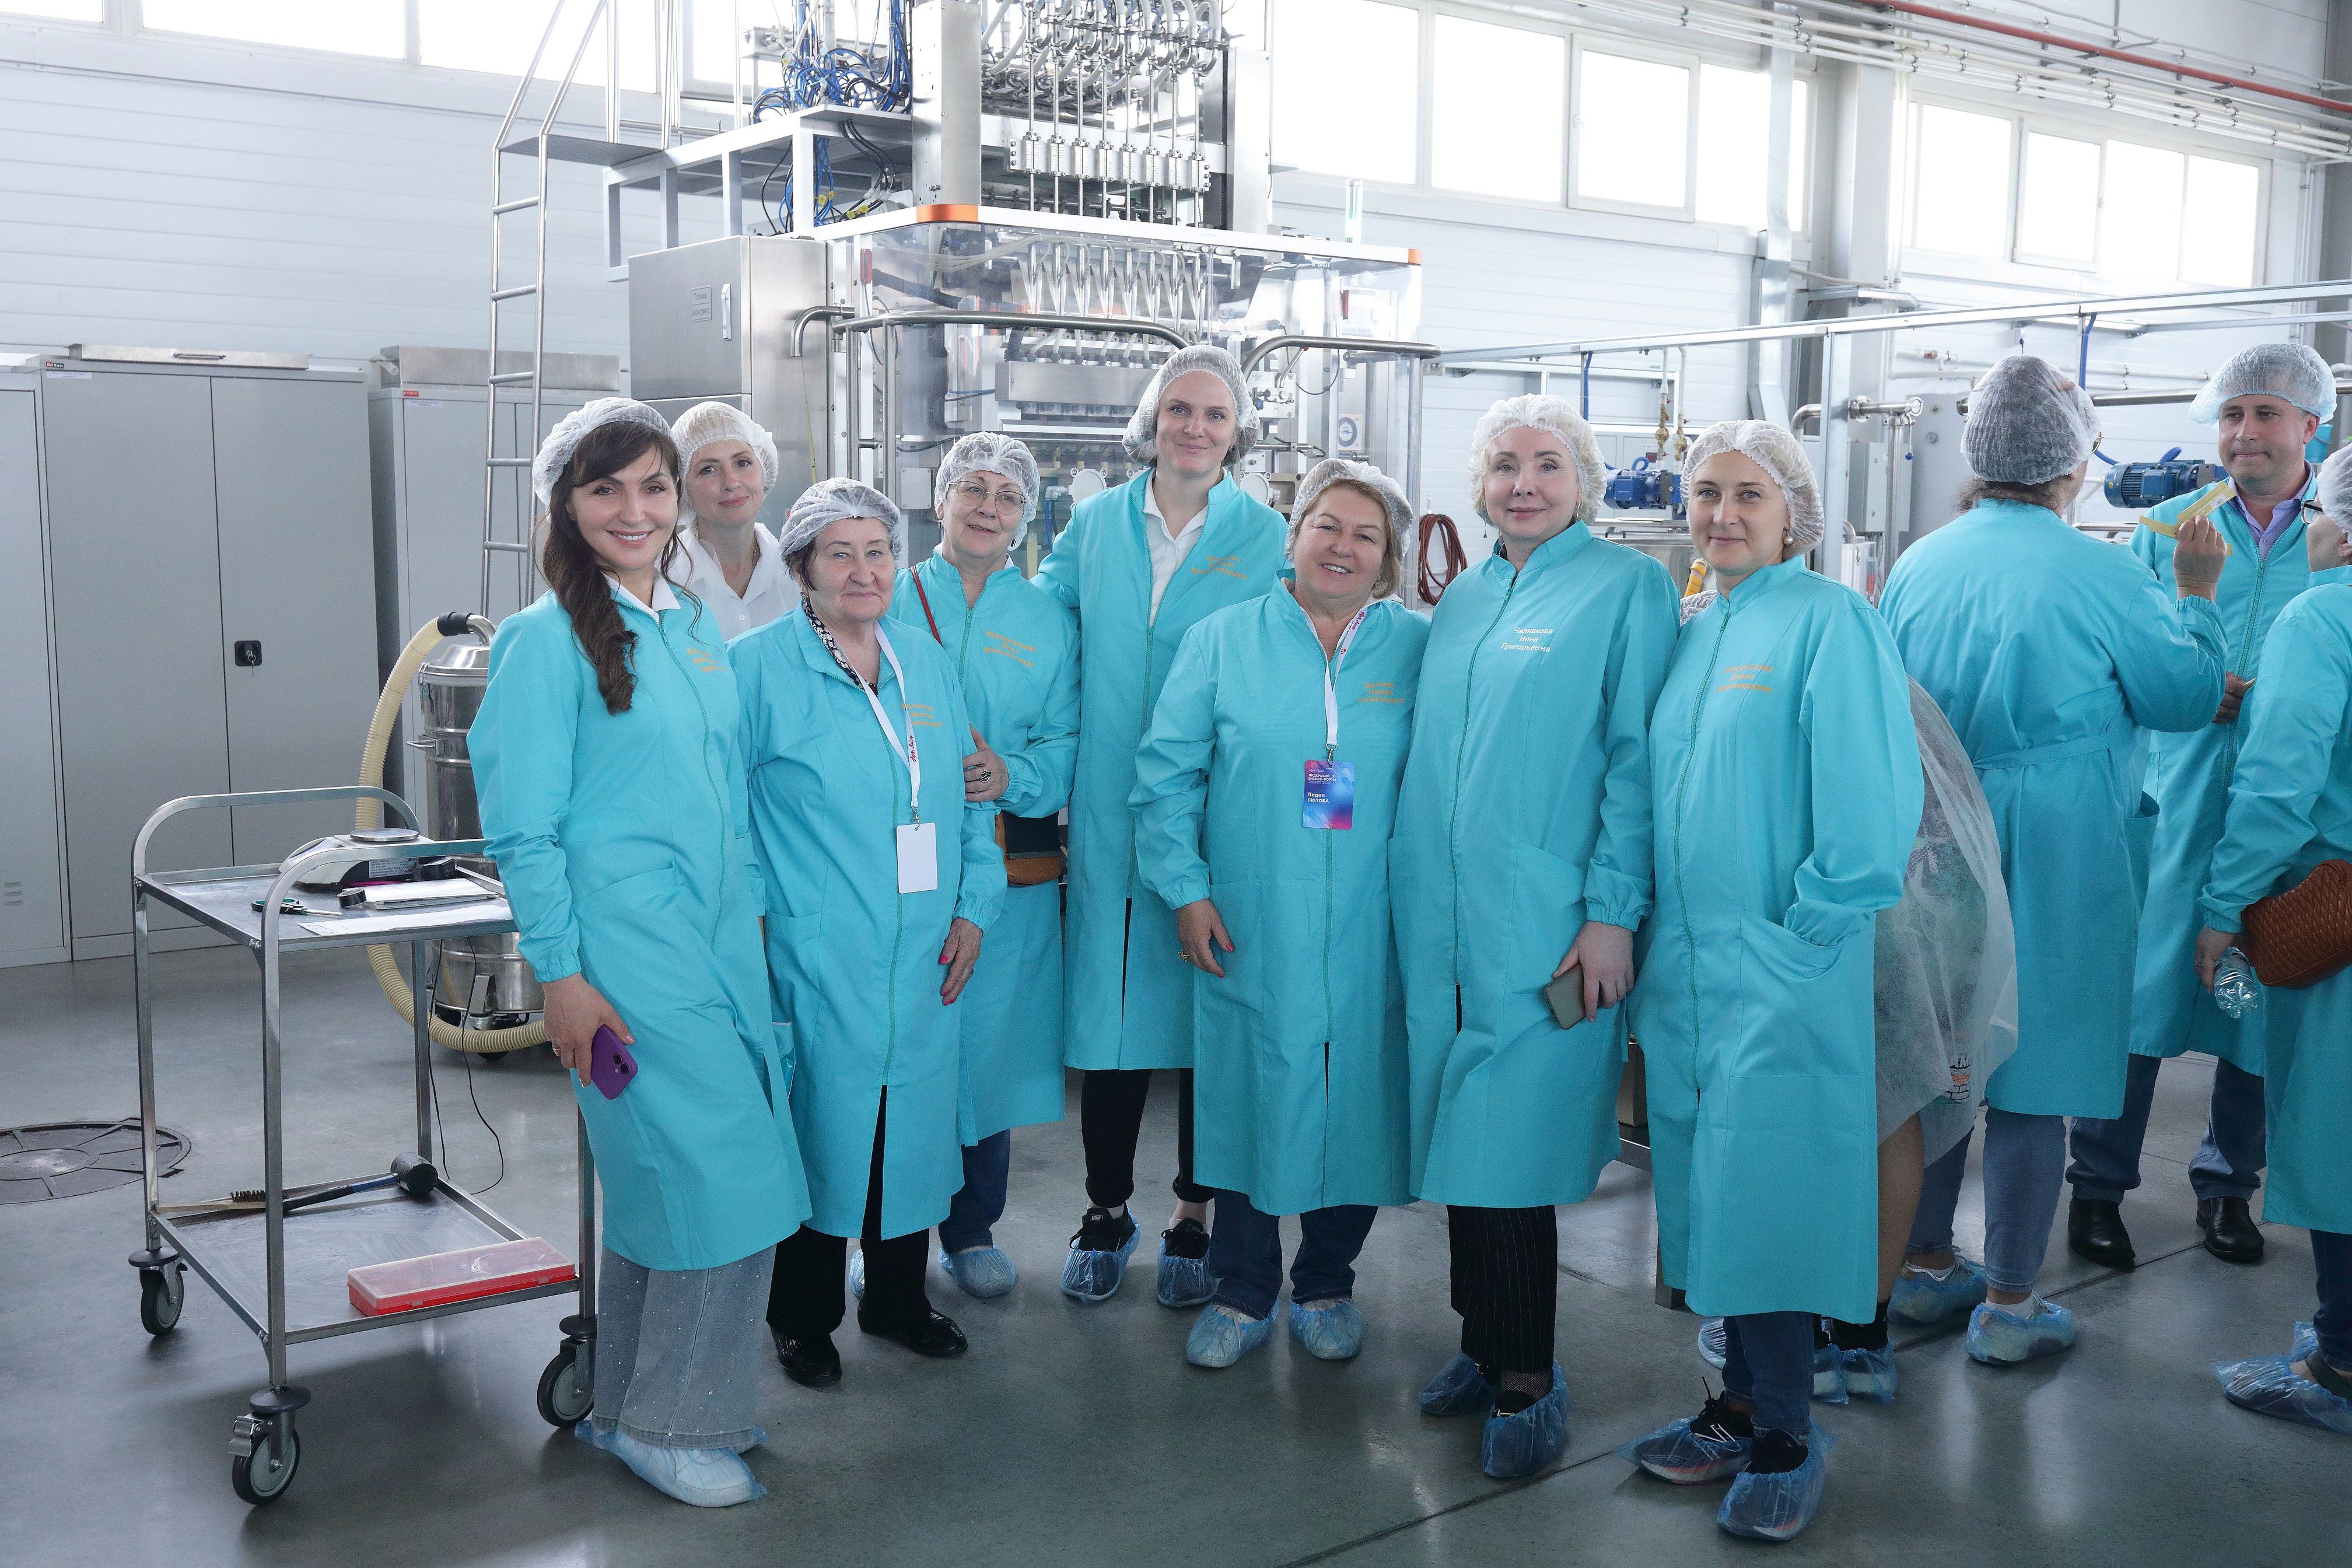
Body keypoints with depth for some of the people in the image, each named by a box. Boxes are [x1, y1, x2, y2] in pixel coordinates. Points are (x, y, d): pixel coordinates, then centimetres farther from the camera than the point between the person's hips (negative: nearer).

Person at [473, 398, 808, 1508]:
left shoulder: (692, 628, 13)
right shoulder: (549, 638, -8)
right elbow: (522, 829, -10)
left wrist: (751, 917, 16)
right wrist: (561, 977, -13)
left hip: (719, 945, 7)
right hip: (628, 957, -7)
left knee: (656, 1184, 13)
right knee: (729, 1179, -6)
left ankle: (631, 1411, 28)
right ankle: (666, 1424, 11)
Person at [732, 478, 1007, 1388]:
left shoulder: (927, 664, 13)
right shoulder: (756, 666, -4)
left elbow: (969, 798, 16)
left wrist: (974, 907, 7)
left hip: (921, 960, 5)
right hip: (813, 961, -5)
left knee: (912, 1123, 12)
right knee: (816, 1126, 1)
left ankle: (899, 1300, 30)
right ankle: (803, 1318, 20)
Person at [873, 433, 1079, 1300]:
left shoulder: (1050, 621, 10)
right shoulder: (887, 603, 7)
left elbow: (1070, 742, 3)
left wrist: (1012, 774, -16)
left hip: (1011, 868, 1)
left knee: (989, 1043, 7)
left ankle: (972, 1230, 24)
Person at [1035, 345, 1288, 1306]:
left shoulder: (1266, 537, 1)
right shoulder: (1093, 525, 8)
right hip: (1108, 817, 2)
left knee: (1208, 1009, 5)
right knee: (1107, 1006, 5)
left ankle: (1194, 1217, 21)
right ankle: (1105, 1211, 21)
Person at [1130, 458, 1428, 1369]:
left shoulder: (1418, 650, 4)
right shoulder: (1223, 641, 3)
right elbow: (1166, 773, 2)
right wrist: (1185, 891, -4)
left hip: (1371, 935, 1)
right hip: (1248, 933, 0)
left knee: (1356, 1104, 9)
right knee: (1247, 1100, 7)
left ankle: (1326, 1285, 29)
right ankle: (1242, 1292, 24)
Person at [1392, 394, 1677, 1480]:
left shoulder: (1627, 587, -1)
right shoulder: (1463, 597, 16)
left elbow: (1634, 757, -8)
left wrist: (1612, 911, -14)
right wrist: (1415, 893, 13)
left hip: (1543, 924, -5)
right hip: (1443, 918, 6)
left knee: (1512, 1142, -3)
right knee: (1460, 1134, 10)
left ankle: (1526, 1380, 10)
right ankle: (1486, 1342, 24)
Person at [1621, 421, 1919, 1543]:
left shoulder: (1831, 622, -8)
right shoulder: (1690, 636, 14)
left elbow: (1871, 799, -14)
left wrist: (1807, 930, -12)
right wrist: (1647, 927, 13)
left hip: (1781, 965, -7)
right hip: (1685, 964, 7)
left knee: (1768, 1192, -2)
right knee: (1712, 1189, 13)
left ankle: (1785, 1441, 13)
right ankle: (1740, 1408, 27)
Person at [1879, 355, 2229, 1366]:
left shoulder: (1917, 567, 1)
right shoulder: (2105, 577, -13)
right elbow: (2186, 698, 1)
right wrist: (2198, 598, 13)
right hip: (2051, 862, -5)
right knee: (2032, 1073, 4)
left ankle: (1924, 1267, 26)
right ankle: (2008, 1304, 13)